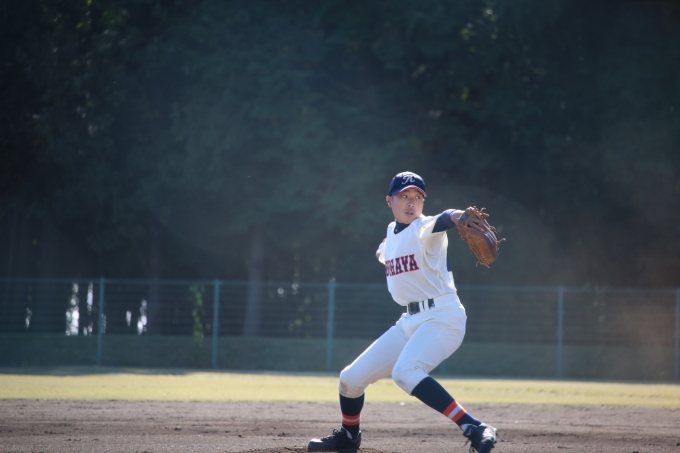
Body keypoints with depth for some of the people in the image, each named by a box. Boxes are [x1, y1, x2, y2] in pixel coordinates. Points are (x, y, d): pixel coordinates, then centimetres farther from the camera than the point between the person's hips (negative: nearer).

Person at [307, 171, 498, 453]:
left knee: (405, 372, -34)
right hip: (410, 322, 8)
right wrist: (385, 252, 16)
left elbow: (438, 223, -40)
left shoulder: (424, 229, -13)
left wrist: (455, 217, -60)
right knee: (351, 378, 10)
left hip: (442, 317, -8)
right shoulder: (392, 232, 10)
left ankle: (475, 430, -38)